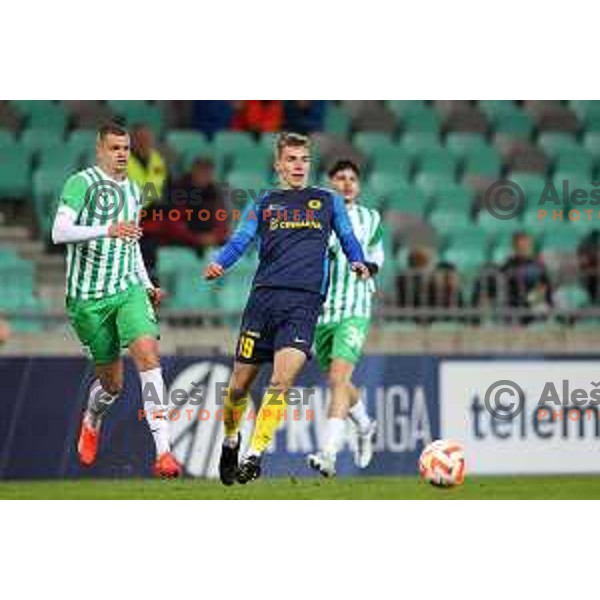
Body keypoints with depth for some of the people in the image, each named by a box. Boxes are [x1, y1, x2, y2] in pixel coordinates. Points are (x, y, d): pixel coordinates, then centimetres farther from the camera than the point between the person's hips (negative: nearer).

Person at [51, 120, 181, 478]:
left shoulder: (134, 191, 16)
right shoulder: (81, 183, -6)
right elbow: (59, 232, -18)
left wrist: (148, 286, 18)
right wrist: (107, 230, -29)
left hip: (129, 291, 4)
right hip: (88, 297, -4)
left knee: (149, 357, -20)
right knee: (112, 383, 4)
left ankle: (163, 452, -25)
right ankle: (92, 422, 42)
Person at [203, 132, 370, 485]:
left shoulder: (328, 201, 17)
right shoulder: (264, 204, 16)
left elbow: (348, 238, 19)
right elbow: (241, 240, 6)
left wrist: (358, 263, -3)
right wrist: (219, 264, -14)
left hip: (305, 301, -1)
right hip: (264, 297, 1)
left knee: (282, 381, -19)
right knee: (240, 384, 4)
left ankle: (255, 454, -12)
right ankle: (231, 441, 31)